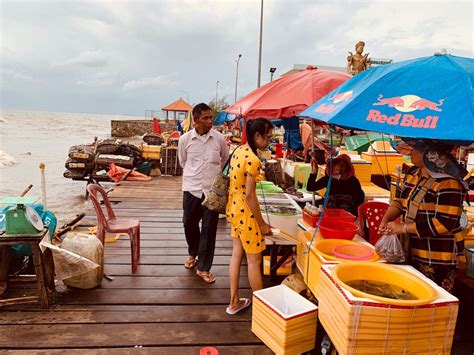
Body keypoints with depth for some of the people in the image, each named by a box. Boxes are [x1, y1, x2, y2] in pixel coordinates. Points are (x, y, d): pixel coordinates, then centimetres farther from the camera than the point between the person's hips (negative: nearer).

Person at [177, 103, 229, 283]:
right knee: (189, 224, 13)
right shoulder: (185, 139, -4)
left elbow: (225, 159, 14)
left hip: (213, 189, -1)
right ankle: (193, 253, 42)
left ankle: (203, 267, 15)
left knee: (209, 229, 2)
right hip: (191, 189, 1)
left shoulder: (219, 138, -5)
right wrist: (194, 175, 11)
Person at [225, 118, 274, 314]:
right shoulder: (253, 160, -22)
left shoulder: (239, 151, 6)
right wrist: (262, 223, -14)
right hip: (244, 210, -9)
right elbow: (249, 195, -22)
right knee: (254, 260, 6)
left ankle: (234, 302, 29)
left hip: (233, 207, 9)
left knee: (237, 254, 17)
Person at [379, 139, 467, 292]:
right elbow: (399, 200, 16)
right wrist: (386, 219, -2)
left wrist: (404, 228, -22)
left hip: (438, 258, -8)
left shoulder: (448, 183, -21)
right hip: (412, 252, 8)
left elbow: (444, 224, -25)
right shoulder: (412, 173, 5)